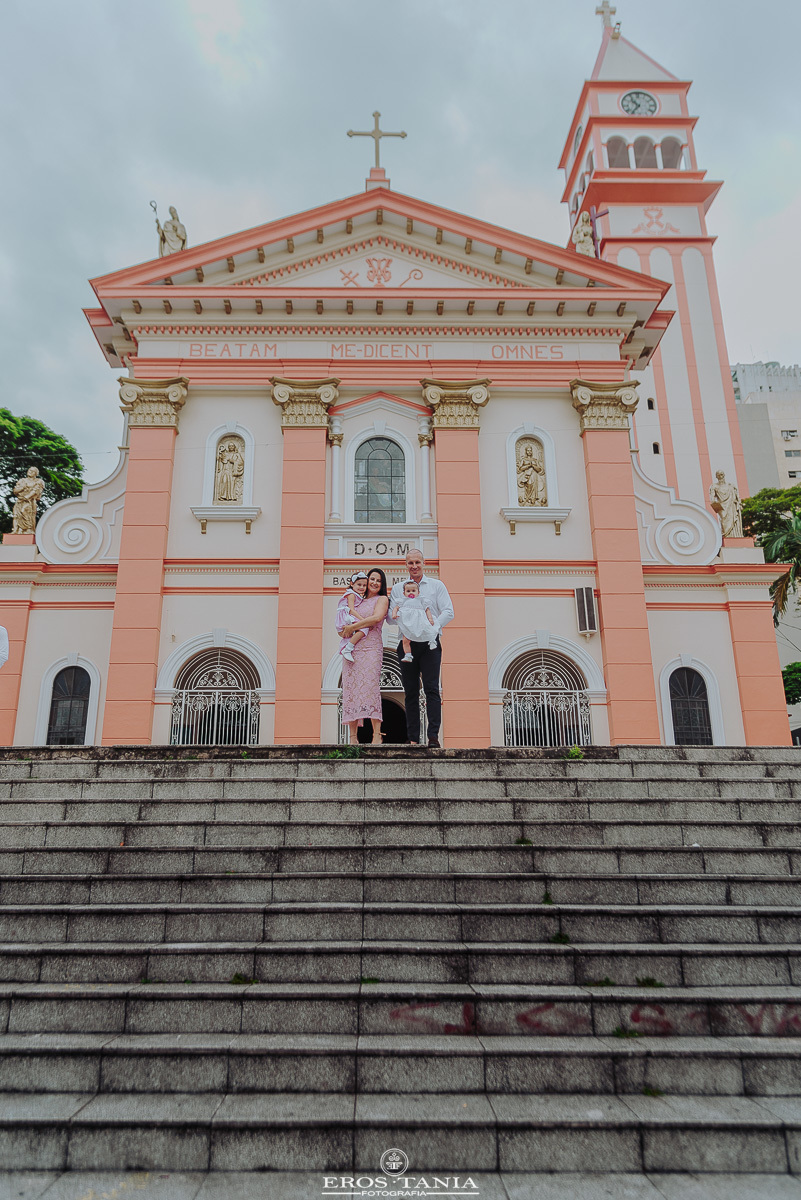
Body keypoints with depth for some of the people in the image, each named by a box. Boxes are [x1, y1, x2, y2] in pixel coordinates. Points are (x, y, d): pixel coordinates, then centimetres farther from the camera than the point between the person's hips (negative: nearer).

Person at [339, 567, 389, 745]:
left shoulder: (382, 599, 8)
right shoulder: (358, 600, 23)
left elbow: (377, 618, -11)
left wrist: (352, 627, -8)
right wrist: (344, 630, -1)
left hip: (371, 648, -5)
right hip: (351, 648, 5)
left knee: (370, 686, -16)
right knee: (351, 688, -1)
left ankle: (377, 735, -17)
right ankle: (353, 737, 1)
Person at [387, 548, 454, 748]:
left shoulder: (437, 586, 9)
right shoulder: (397, 589, 15)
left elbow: (448, 612, 1)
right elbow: (390, 618, 12)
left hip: (430, 644, -2)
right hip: (407, 644, 2)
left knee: (431, 689, -11)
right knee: (411, 692, 3)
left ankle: (433, 736, -13)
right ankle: (413, 739, 6)